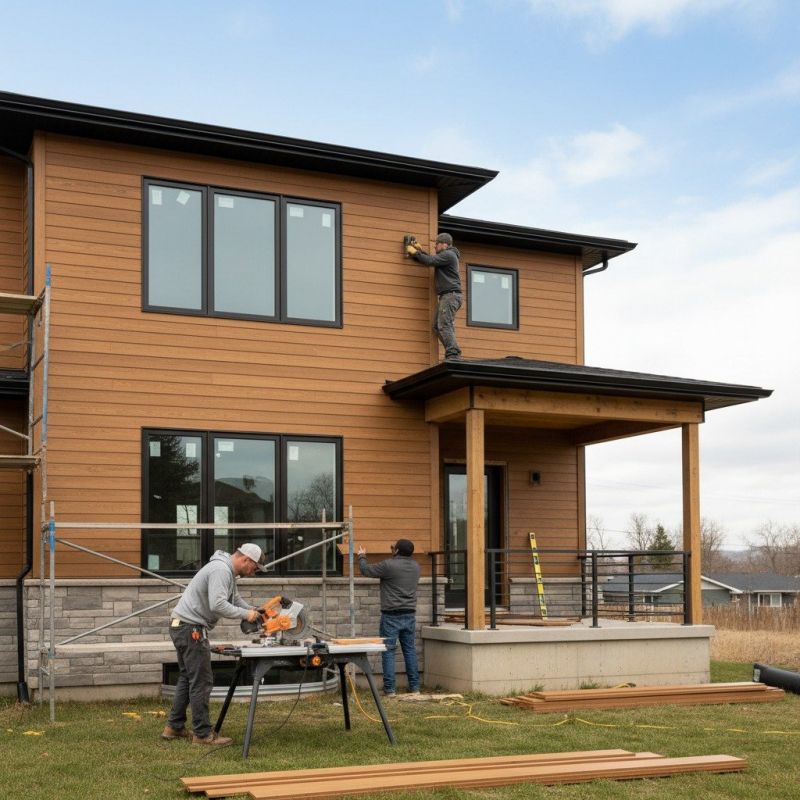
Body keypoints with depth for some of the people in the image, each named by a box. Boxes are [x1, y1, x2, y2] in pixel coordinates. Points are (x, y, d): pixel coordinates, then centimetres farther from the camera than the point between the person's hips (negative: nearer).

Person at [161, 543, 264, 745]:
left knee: (187, 678, 18)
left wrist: (255, 613, 7)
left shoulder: (228, 571, 16)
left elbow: (235, 600, 21)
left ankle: (174, 727, 24)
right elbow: (218, 604, -27)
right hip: (191, 628, -11)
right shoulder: (220, 570, -18)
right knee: (202, 682, -6)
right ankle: (203, 734, 0)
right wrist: (245, 615, -17)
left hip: (184, 627, 11)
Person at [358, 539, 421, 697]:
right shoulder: (415, 566, 6)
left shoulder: (389, 565, -13)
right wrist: (395, 556, 42)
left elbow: (366, 570, -1)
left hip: (391, 616, -5)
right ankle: (414, 687, 12)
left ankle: (390, 688, -1)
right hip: (409, 615, 5)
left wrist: (362, 557, 18)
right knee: (410, 650, 10)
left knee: (388, 651, 0)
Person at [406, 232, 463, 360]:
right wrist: (420, 250, 15)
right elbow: (432, 260, 26)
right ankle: (453, 354, 1)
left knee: (444, 325, -16)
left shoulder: (448, 254, -7)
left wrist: (414, 252, -6)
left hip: (450, 295, -10)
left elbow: (430, 261, -16)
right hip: (447, 296, 10)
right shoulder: (445, 256, 24)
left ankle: (453, 355, -22)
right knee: (438, 326, 6)